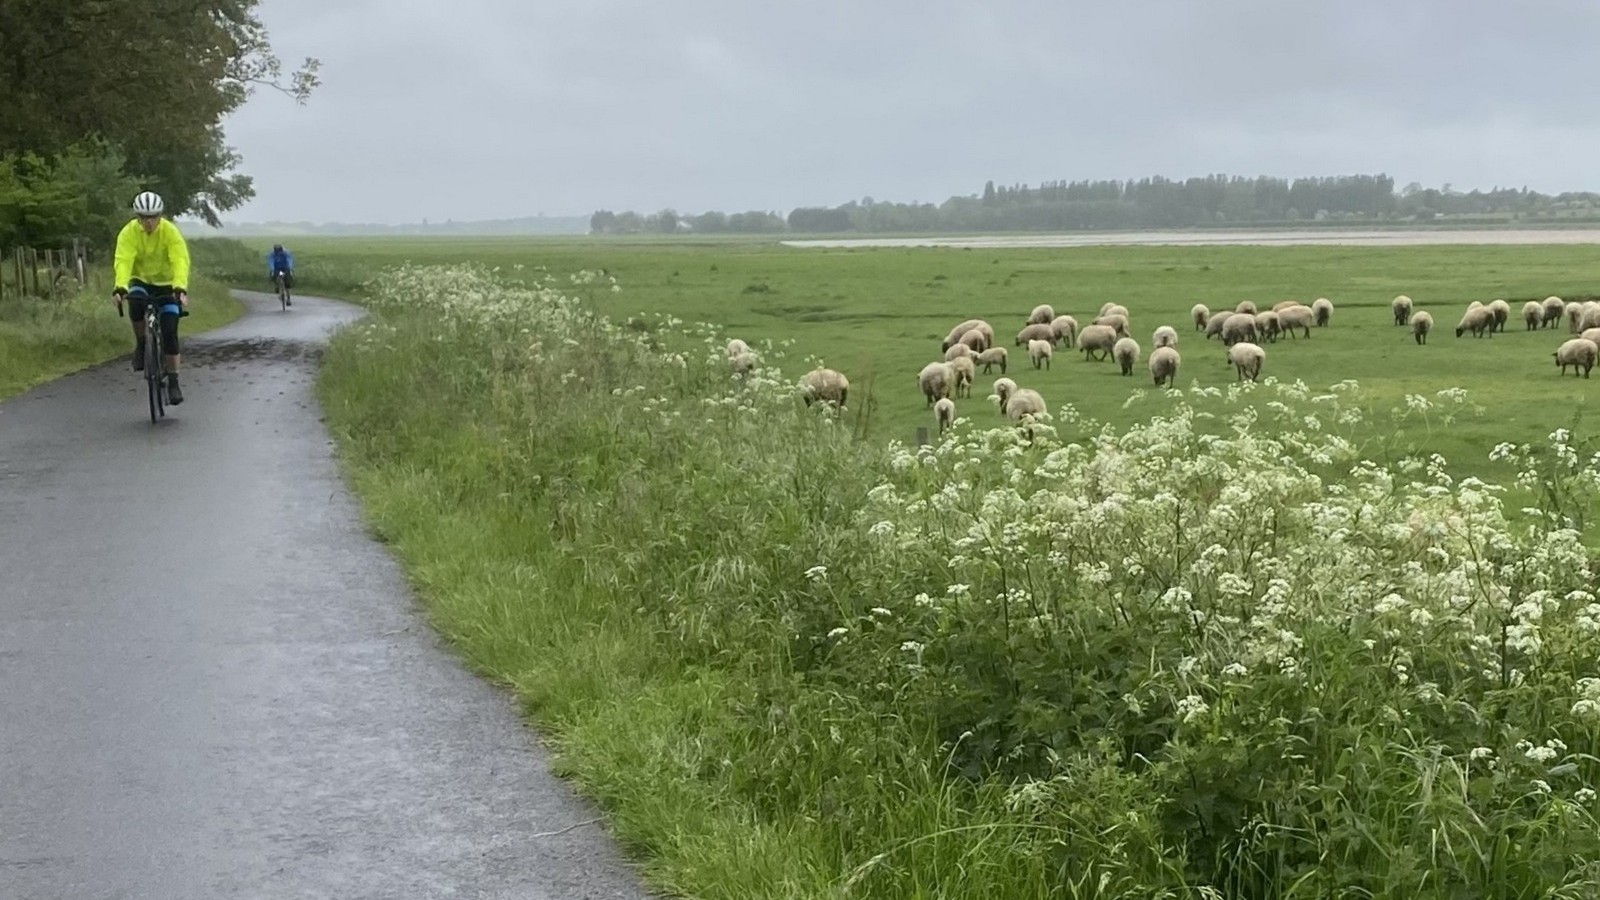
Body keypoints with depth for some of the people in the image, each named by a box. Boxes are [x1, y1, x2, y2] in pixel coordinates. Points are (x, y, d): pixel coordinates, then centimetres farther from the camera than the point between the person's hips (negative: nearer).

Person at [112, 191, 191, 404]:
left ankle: (173, 382, -1)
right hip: (141, 281, 1)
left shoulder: (171, 232, -21)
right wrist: (120, 287, -47)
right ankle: (141, 344, -10)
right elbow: (123, 261, -29)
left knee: (169, 332, -12)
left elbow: (180, 261, -31)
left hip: (167, 285, -1)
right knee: (135, 301, -34)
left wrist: (181, 288, -48)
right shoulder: (129, 232, -18)